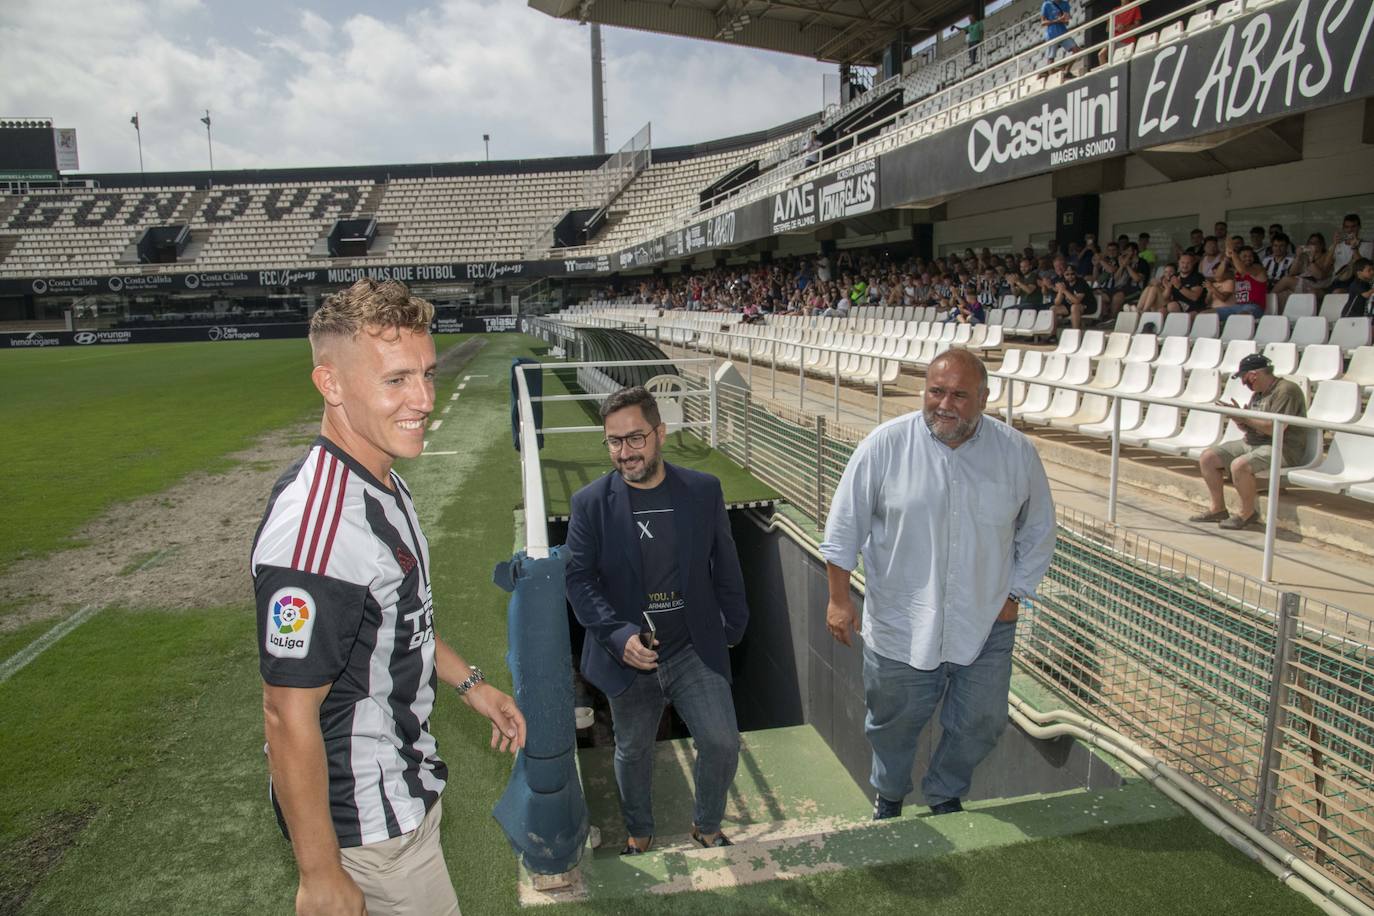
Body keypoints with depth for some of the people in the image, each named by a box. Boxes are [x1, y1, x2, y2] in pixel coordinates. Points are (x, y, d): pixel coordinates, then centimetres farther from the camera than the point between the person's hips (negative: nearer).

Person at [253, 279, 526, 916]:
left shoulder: (382, 485, 1)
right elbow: (289, 719, -28)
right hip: (362, 824, -9)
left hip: (403, 786, 9)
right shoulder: (316, 527, -32)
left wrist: (468, 682, 16)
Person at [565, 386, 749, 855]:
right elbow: (578, 578, -9)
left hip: (696, 649, 0)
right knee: (632, 751, 17)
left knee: (722, 743, -1)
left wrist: (734, 627, 8)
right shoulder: (590, 502, -8)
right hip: (629, 657, 0)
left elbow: (725, 565, 4)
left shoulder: (703, 490, -5)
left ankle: (707, 826, 29)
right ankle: (639, 833, 44)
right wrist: (619, 635, -21)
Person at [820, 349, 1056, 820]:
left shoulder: (1017, 453, -7)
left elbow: (1038, 531, 8)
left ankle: (945, 798, 44)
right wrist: (839, 598, -6)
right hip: (900, 626, -1)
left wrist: (1014, 594, 4)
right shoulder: (885, 444, -14)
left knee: (980, 725, 14)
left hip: (985, 626, 2)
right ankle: (888, 799, 48)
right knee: (894, 725, 18)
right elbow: (844, 526, -7)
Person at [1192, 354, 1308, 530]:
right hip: (1251, 443, 10)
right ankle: (1218, 509, 7)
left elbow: (1275, 428, -24)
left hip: (1281, 448, -10)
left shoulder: (1286, 390, -15)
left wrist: (1245, 418, -14)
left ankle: (1248, 513, -12)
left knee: (1239, 465, -34)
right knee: (1207, 456, 1)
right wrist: (1238, 419, -4)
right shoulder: (1258, 394, 15)